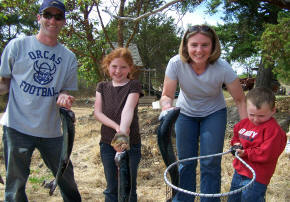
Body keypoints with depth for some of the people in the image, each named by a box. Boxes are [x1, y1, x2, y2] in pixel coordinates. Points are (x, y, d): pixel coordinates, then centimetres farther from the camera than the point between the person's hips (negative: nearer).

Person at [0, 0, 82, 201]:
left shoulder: (69, 57, 9)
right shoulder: (18, 45, 1)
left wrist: (64, 97, -9)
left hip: (51, 130, 3)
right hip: (17, 127, -2)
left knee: (67, 178, 12)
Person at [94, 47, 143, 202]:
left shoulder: (133, 85, -6)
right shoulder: (102, 87, 7)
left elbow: (128, 109, -23)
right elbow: (97, 112, -4)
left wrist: (123, 133, -40)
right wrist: (116, 127, -21)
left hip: (130, 143, -3)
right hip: (107, 143, 3)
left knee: (129, 188, 7)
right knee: (111, 188, 13)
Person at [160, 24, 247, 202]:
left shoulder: (222, 68, -29)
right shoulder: (176, 64, -28)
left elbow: (241, 100, -19)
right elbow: (167, 95, -20)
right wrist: (167, 107, -43)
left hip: (214, 114, -1)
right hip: (186, 113, 1)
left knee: (210, 163, -4)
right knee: (185, 161, 8)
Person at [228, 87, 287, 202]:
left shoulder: (273, 130, -21)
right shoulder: (245, 123, 4)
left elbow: (266, 154, -27)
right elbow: (236, 134, 23)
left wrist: (245, 153, -20)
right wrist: (236, 143, 2)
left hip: (255, 178, -8)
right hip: (239, 172, 8)